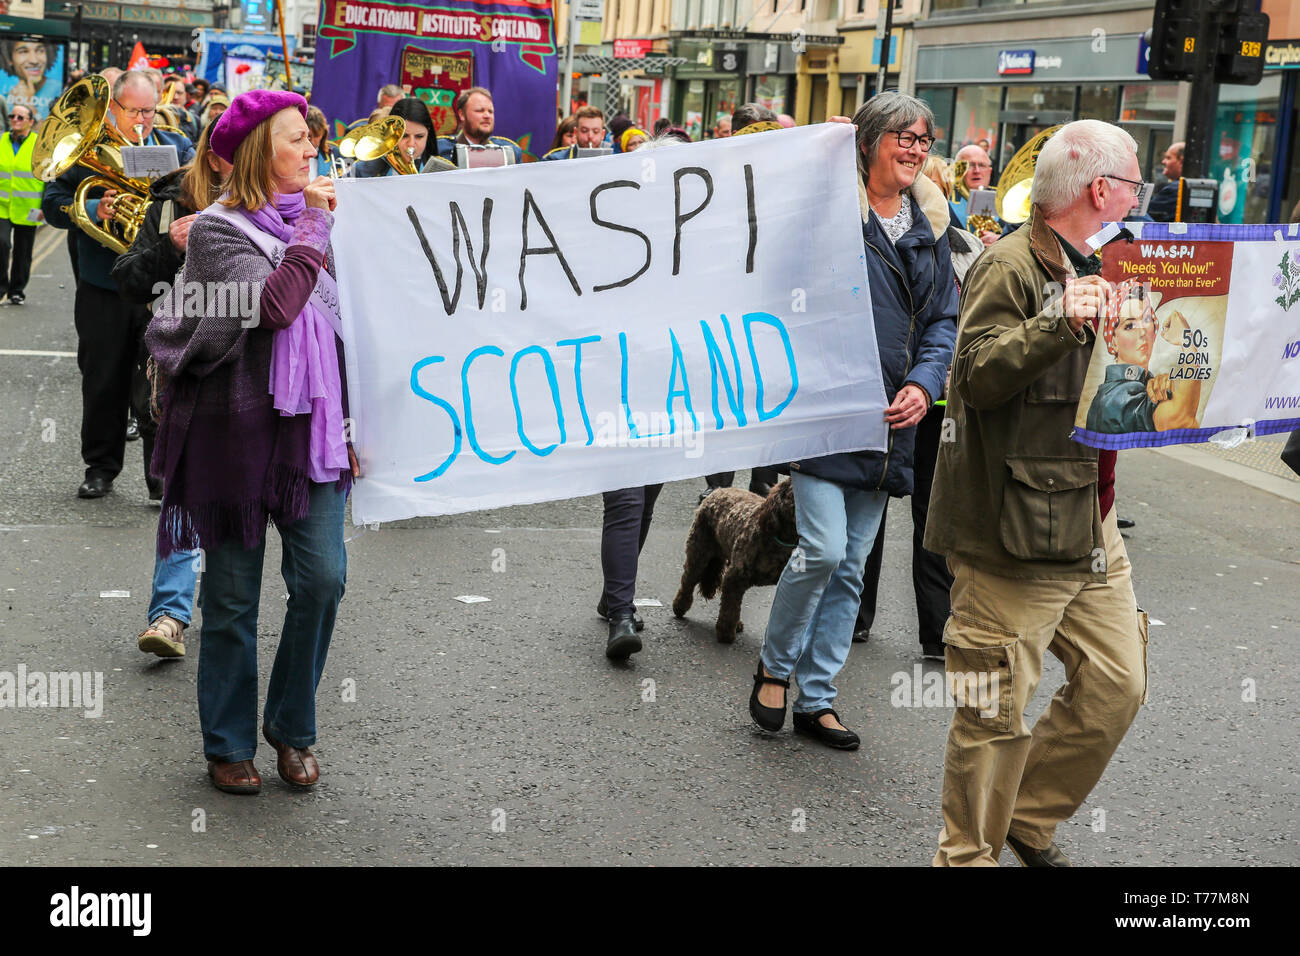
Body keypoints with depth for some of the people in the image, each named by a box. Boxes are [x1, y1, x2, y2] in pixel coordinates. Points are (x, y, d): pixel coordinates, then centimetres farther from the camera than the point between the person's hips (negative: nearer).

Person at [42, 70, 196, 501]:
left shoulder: (176, 147, 8)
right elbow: (53, 203, 0)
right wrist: (93, 209, -18)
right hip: (103, 285, 1)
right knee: (103, 381, 9)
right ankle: (101, 468, 22)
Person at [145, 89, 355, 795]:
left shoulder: (311, 222, 13)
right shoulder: (217, 229, -6)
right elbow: (273, 304, -25)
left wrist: (345, 428, 16)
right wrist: (314, 225, -13)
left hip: (309, 425, 5)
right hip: (237, 428, -5)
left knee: (322, 578, -4)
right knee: (233, 596, 4)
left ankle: (291, 727, 16)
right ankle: (228, 744, 20)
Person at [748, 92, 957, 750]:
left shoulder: (930, 226, 12)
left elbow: (943, 319, 12)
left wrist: (923, 384, -4)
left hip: (888, 422, 6)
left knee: (851, 565, 10)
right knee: (823, 549, -14)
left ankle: (816, 698, 20)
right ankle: (775, 666, 12)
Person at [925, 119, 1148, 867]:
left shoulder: (1092, 269, 20)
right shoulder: (1012, 267, -12)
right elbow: (977, 375, -24)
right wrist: (1057, 323, -32)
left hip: (1090, 523, 9)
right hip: (1016, 531, -9)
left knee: (1117, 687, 11)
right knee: (1000, 712, -2)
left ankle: (1031, 819, 29)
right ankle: (969, 853, 14)